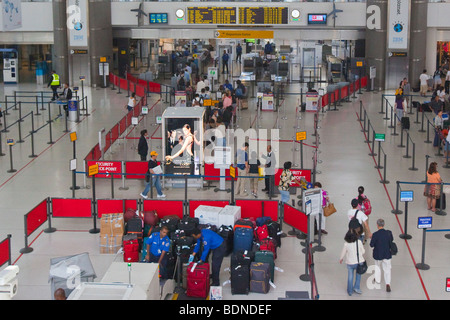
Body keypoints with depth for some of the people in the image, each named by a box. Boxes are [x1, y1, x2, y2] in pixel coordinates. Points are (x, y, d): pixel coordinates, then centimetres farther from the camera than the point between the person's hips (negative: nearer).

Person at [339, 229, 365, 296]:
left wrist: (341, 259, 15)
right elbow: (363, 251, -5)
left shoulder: (346, 244, -20)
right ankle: (356, 287, 25)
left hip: (350, 263, 0)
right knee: (358, 274, 28)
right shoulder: (359, 242, -18)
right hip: (359, 261, 0)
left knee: (350, 276, 17)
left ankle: (350, 291, 28)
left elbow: (343, 253, -6)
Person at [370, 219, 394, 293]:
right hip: (387, 254, 1)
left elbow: (371, 245, -14)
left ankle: (377, 279, 44)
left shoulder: (375, 234, -22)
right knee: (387, 269, 11)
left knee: (377, 266, 26)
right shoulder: (389, 233, -12)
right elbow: (391, 240, 7)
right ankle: (388, 284, -4)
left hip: (378, 255, -1)